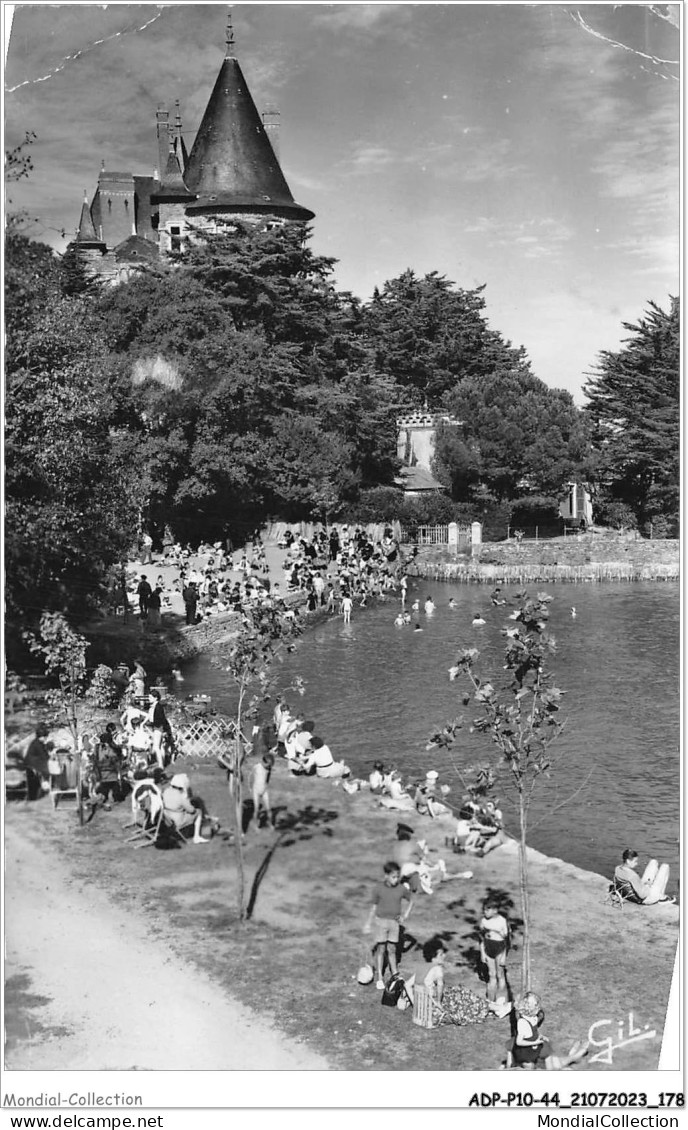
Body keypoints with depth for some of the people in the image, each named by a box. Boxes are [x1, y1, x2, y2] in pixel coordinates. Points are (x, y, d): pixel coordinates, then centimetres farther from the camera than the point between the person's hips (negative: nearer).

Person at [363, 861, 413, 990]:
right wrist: (368, 924, 5)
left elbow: (410, 901, 11)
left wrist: (405, 915, 0)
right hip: (381, 921, -1)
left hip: (394, 922, 1)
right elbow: (374, 907, 1)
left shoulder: (402, 889, -7)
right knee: (381, 949, 1)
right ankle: (380, 978, 9)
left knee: (392, 949, 6)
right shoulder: (379, 889, -10)